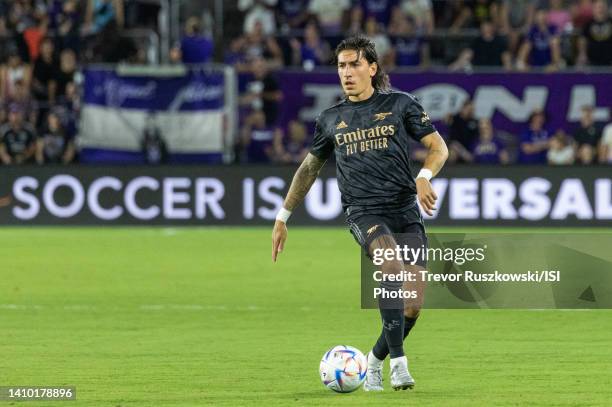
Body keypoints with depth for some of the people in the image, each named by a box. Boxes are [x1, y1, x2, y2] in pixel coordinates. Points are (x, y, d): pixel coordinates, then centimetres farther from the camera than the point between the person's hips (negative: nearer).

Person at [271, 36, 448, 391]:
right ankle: (399, 361, -32)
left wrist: (424, 177, -15)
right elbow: (310, 168, 26)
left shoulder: (401, 104, 7)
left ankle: (376, 359, 21)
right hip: (363, 212, -1)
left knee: (413, 307, -7)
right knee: (392, 266, -33)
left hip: (406, 211, 1)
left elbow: (438, 147, 6)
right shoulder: (331, 120, 13)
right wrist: (283, 218, 26)